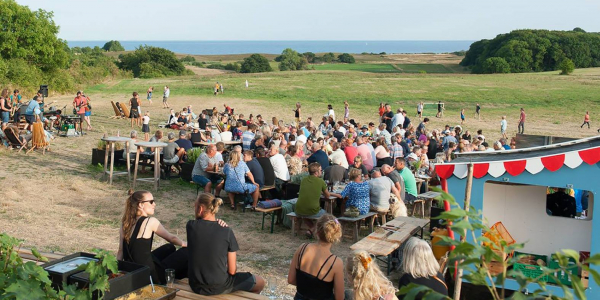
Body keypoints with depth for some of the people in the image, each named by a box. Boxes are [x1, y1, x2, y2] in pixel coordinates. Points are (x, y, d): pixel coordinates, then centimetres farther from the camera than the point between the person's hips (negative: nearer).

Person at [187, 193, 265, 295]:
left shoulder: (191, 226, -11)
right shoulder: (227, 232, -15)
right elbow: (232, 270, -10)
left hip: (195, 286, 4)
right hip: (219, 288, -4)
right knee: (260, 282, 22)